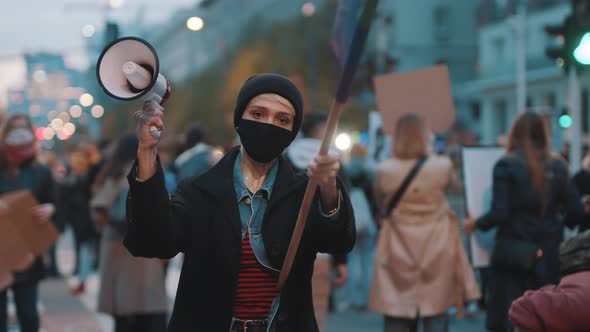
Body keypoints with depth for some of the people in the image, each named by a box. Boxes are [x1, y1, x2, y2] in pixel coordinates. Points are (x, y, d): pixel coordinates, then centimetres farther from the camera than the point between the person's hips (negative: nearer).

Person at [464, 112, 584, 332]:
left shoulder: (506, 166, -8)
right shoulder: (558, 167, 3)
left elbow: (499, 213, -14)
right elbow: (575, 212, 2)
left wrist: (476, 224, 4)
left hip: (513, 254, -4)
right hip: (548, 256, 4)